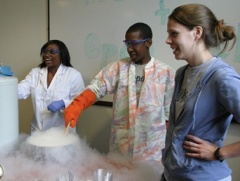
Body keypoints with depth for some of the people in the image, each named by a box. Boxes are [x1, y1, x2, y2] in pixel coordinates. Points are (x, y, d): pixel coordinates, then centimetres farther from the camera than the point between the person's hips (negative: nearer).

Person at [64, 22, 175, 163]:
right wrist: (75, 107, -28)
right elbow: (96, 88, -10)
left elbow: (169, 113, 1)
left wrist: (168, 147, 2)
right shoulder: (117, 68, 1)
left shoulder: (165, 72, -2)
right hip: (120, 147, 1)